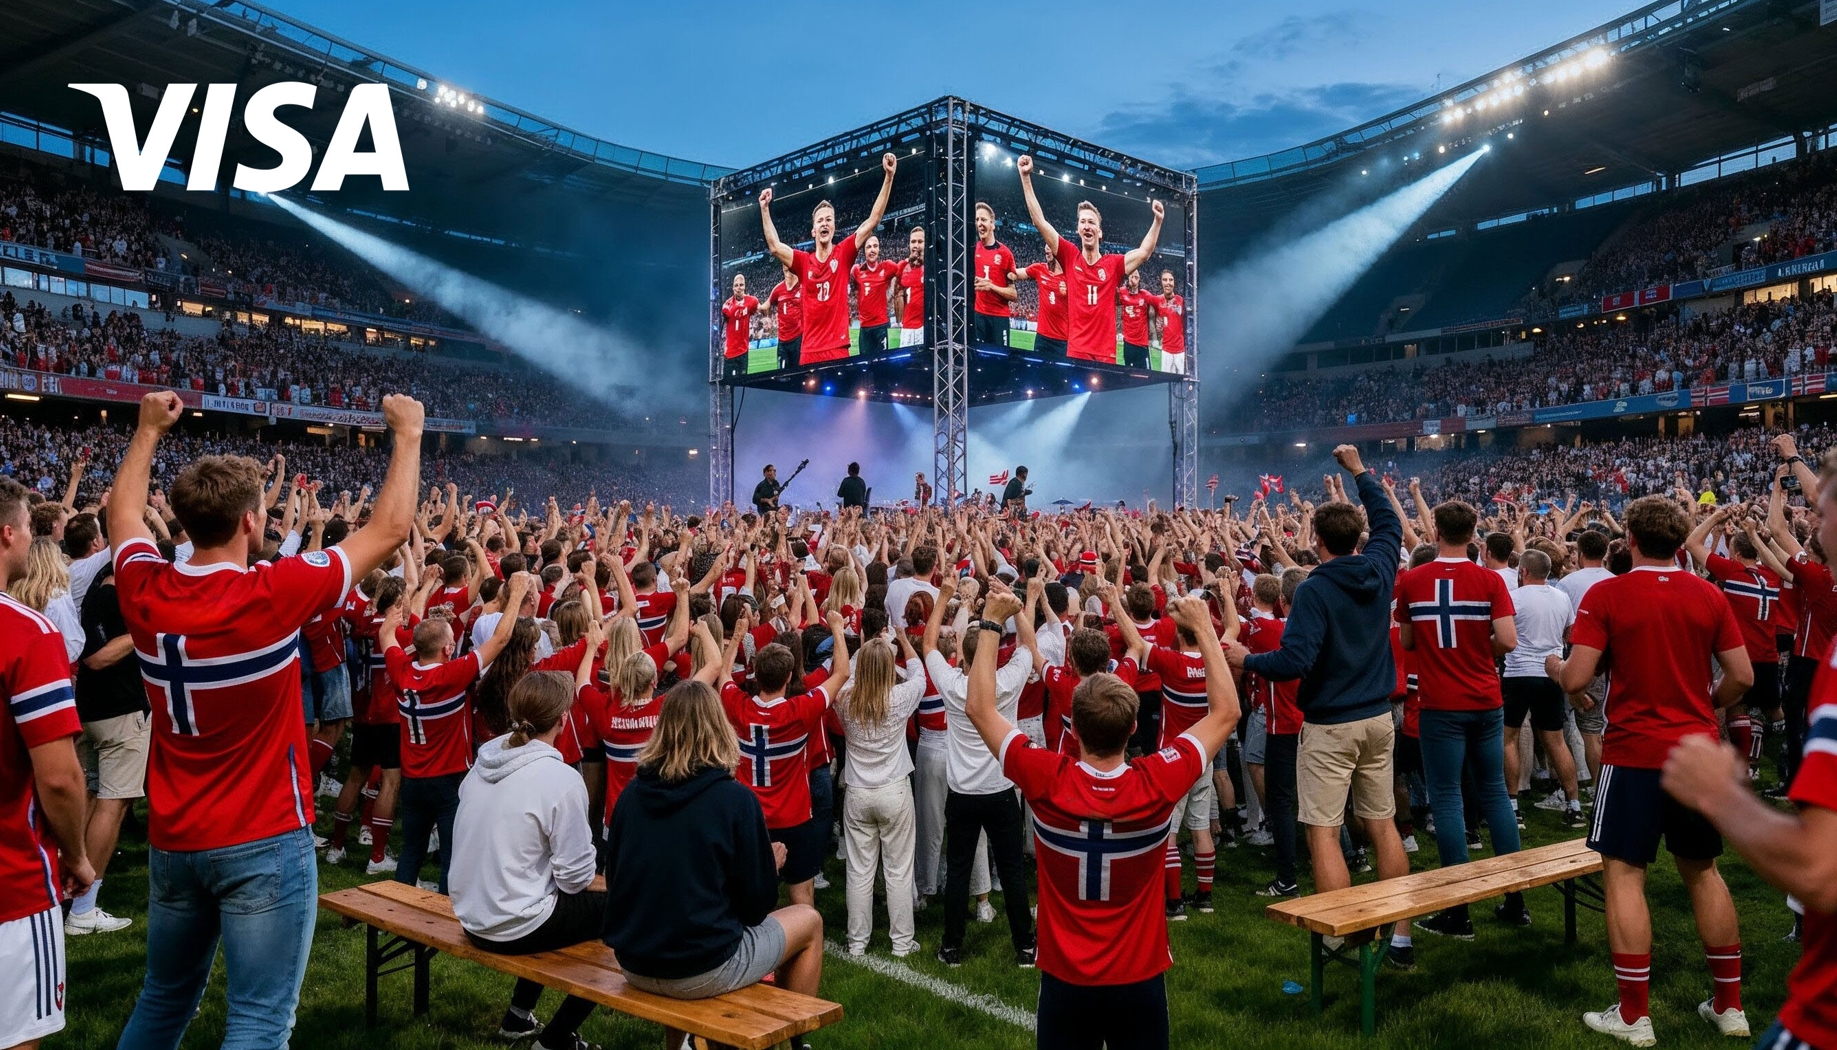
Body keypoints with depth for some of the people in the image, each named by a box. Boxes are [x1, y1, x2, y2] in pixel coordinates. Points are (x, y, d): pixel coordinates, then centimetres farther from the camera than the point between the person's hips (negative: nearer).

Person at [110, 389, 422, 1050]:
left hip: (172, 841, 6)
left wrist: (149, 430, 30)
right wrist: (408, 434, 2)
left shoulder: (146, 594, -4)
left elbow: (122, 512, 19)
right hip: (264, 843, -6)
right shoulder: (271, 595, -19)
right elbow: (390, 530, -10)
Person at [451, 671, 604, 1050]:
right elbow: (576, 876, -18)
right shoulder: (560, 778, -22)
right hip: (514, 927, -8)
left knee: (552, 894, 32)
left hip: (471, 916, 8)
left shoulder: (484, 761, -1)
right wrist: (589, 867, 5)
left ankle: (518, 1017, 37)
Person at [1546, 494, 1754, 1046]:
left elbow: (1576, 680, -14)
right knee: (1703, 872, 17)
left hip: (1634, 752, -5)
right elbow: (1742, 676, 3)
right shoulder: (1709, 595, 2)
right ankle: (1730, 1006, 25)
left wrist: (1554, 665, 8)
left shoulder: (1606, 594, -10)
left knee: (1623, 874, 2)